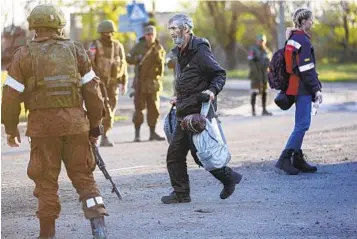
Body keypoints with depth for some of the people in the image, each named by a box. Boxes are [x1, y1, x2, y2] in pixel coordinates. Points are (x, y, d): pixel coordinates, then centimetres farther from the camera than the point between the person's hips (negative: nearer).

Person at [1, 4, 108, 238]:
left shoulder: (24, 55, 1)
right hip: (75, 122, 2)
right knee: (83, 176, 9)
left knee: (46, 181, 8)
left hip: (43, 124, -1)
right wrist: (95, 124, 13)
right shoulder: (76, 50, 6)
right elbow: (92, 90, 5)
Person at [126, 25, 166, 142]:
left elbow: (161, 64, -3)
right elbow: (128, 58, -5)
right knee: (139, 107, -5)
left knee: (154, 108, 5)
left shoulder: (159, 48, 5)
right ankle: (137, 134, -2)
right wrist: (137, 58, -24)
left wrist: (157, 55, -20)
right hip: (141, 82, -2)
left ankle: (153, 133, 13)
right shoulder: (139, 46, 0)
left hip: (153, 83, 2)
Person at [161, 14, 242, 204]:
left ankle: (228, 177, 9)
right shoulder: (179, 53, 17)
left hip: (199, 112, -9)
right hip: (184, 113, 9)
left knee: (199, 153, -10)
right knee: (174, 154, 4)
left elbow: (219, 74, -12)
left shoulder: (200, 51, -12)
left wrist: (212, 90, -27)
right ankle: (181, 193, 10)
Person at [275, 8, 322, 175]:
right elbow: (307, 69, -19)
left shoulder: (292, 40, 15)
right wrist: (316, 89, -15)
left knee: (301, 124, 14)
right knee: (302, 124, -10)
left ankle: (298, 159, 17)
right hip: (303, 88, -10)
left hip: (296, 88, 10)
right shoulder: (303, 41, -15)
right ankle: (285, 159, -13)